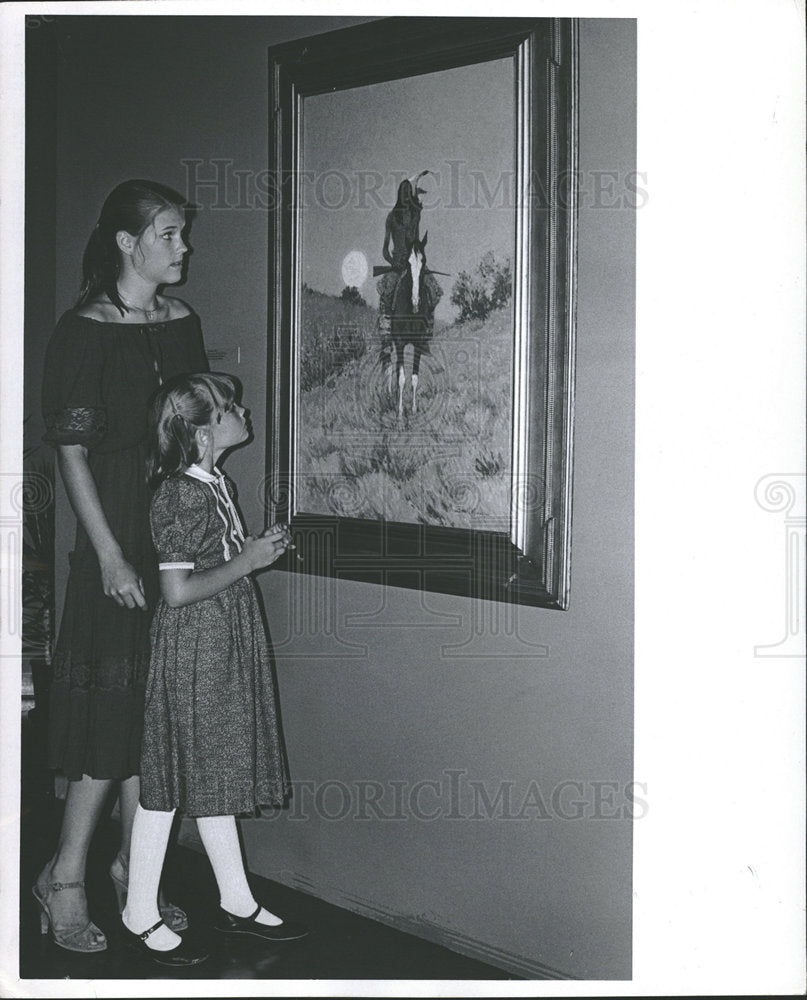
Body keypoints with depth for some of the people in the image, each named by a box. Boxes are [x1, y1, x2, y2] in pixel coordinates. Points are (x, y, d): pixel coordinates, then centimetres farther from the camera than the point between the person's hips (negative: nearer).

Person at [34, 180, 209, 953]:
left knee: (154, 707, 10)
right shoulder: (82, 331, -9)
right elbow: (71, 451, -11)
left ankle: (133, 866, 22)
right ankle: (65, 877, 8)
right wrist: (110, 554, -17)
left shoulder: (182, 323, 10)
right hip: (117, 538, -6)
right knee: (111, 704, -5)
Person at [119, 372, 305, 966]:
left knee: (214, 777, 16)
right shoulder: (184, 495, -20)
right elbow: (178, 590, -24)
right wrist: (248, 561, -17)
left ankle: (237, 902, 26)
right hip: (192, 653, -9)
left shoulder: (213, 483, 9)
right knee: (171, 782, 0)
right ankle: (140, 915, 13)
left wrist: (259, 547, 6)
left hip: (225, 650, 9)